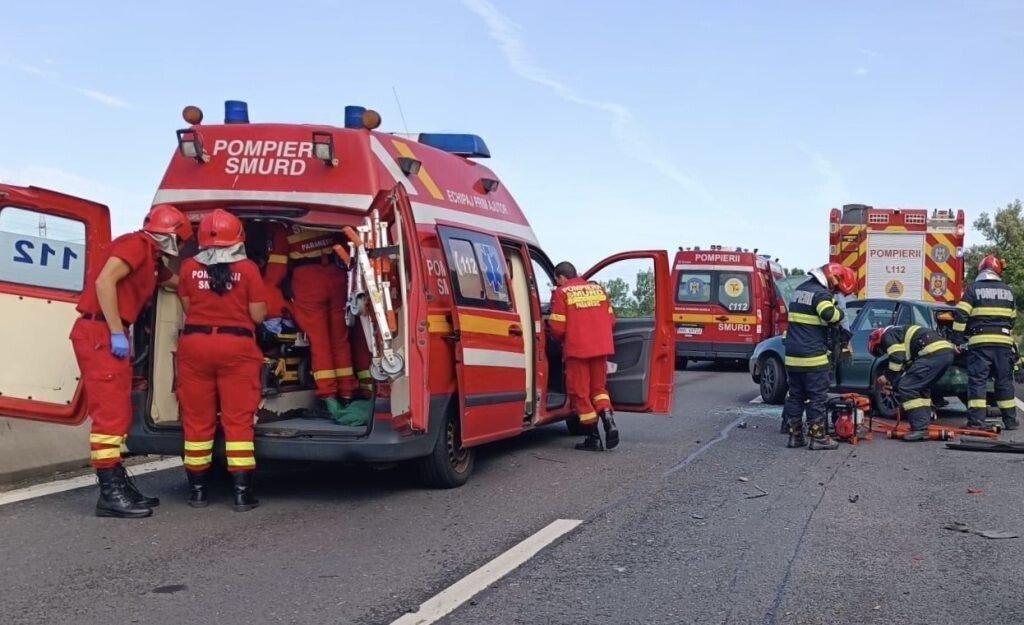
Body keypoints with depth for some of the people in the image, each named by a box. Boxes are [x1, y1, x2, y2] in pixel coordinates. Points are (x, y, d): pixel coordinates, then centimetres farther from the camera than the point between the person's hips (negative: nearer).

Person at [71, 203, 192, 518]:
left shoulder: (151, 259, 20)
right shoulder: (137, 244, -8)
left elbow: (179, 280, 37)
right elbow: (104, 282, -20)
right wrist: (117, 333, -21)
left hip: (108, 335, 10)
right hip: (99, 334, -10)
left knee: (117, 414, 12)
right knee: (110, 414, -11)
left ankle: (119, 485, 18)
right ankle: (110, 493, -10)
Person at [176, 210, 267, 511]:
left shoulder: (188, 268, 1)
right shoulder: (248, 269, -6)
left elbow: (187, 308, 10)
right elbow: (258, 315, -4)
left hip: (195, 343, 2)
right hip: (237, 346, -2)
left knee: (197, 419, 10)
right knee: (238, 420, 3)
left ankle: (197, 489, 15)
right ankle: (242, 492, 1)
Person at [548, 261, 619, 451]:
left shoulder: (561, 293, -6)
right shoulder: (598, 288, 10)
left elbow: (557, 327, -8)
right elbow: (611, 320, 10)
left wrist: (562, 339, 13)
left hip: (576, 349, -5)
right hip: (601, 347, 5)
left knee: (580, 392, 6)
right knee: (598, 387, 19)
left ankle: (594, 438, 7)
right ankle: (609, 421, -5)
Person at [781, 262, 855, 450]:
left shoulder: (800, 289, 16)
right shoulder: (821, 293, -13)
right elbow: (829, 314, -31)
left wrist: (838, 329, 15)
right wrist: (839, 312, -8)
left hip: (792, 356, 8)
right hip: (812, 357, -8)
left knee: (795, 396, 11)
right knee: (817, 397, -1)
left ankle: (795, 435, 13)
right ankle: (818, 437, 1)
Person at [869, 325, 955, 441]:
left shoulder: (887, 335, 8)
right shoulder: (898, 333, 35)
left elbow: (897, 358, -7)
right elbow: (908, 364, 34)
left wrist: (887, 377, 5)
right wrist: (893, 381, 30)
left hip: (934, 352, -10)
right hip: (947, 351, 10)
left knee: (907, 388, -6)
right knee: (921, 388, 23)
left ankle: (920, 429, -10)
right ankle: (924, 425, 18)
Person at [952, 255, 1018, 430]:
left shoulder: (973, 289, 1)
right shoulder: (1007, 291, 14)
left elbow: (961, 315, -7)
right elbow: (1012, 318, 22)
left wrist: (957, 339, -2)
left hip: (980, 342, -4)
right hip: (1004, 342, 4)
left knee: (977, 380, -3)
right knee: (1004, 381, 11)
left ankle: (976, 419, -11)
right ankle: (1010, 420, 14)